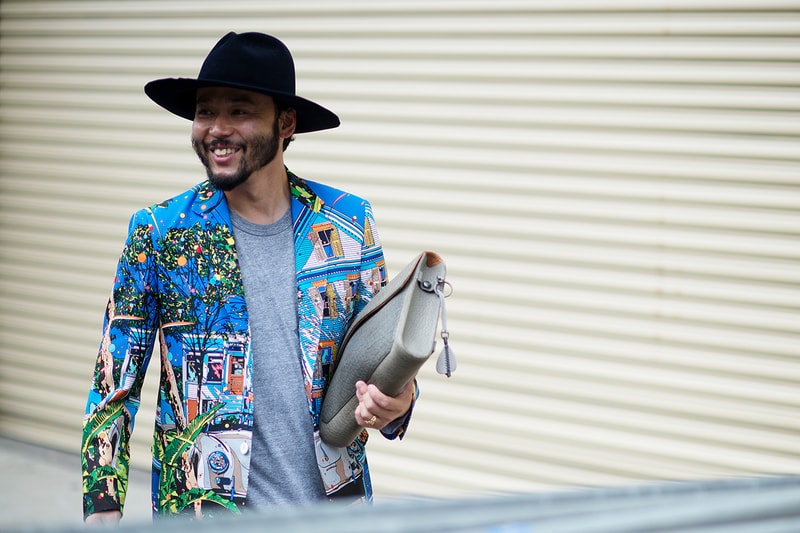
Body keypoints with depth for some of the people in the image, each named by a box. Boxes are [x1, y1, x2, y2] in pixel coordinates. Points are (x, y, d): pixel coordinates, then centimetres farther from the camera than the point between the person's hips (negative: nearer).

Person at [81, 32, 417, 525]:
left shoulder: (349, 223, 0)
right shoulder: (159, 232, -4)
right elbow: (114, 383, -1)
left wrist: (395, 403, -13)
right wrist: (102, 507, -7)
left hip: (335, 502, 2)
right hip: (204, 508, -1)